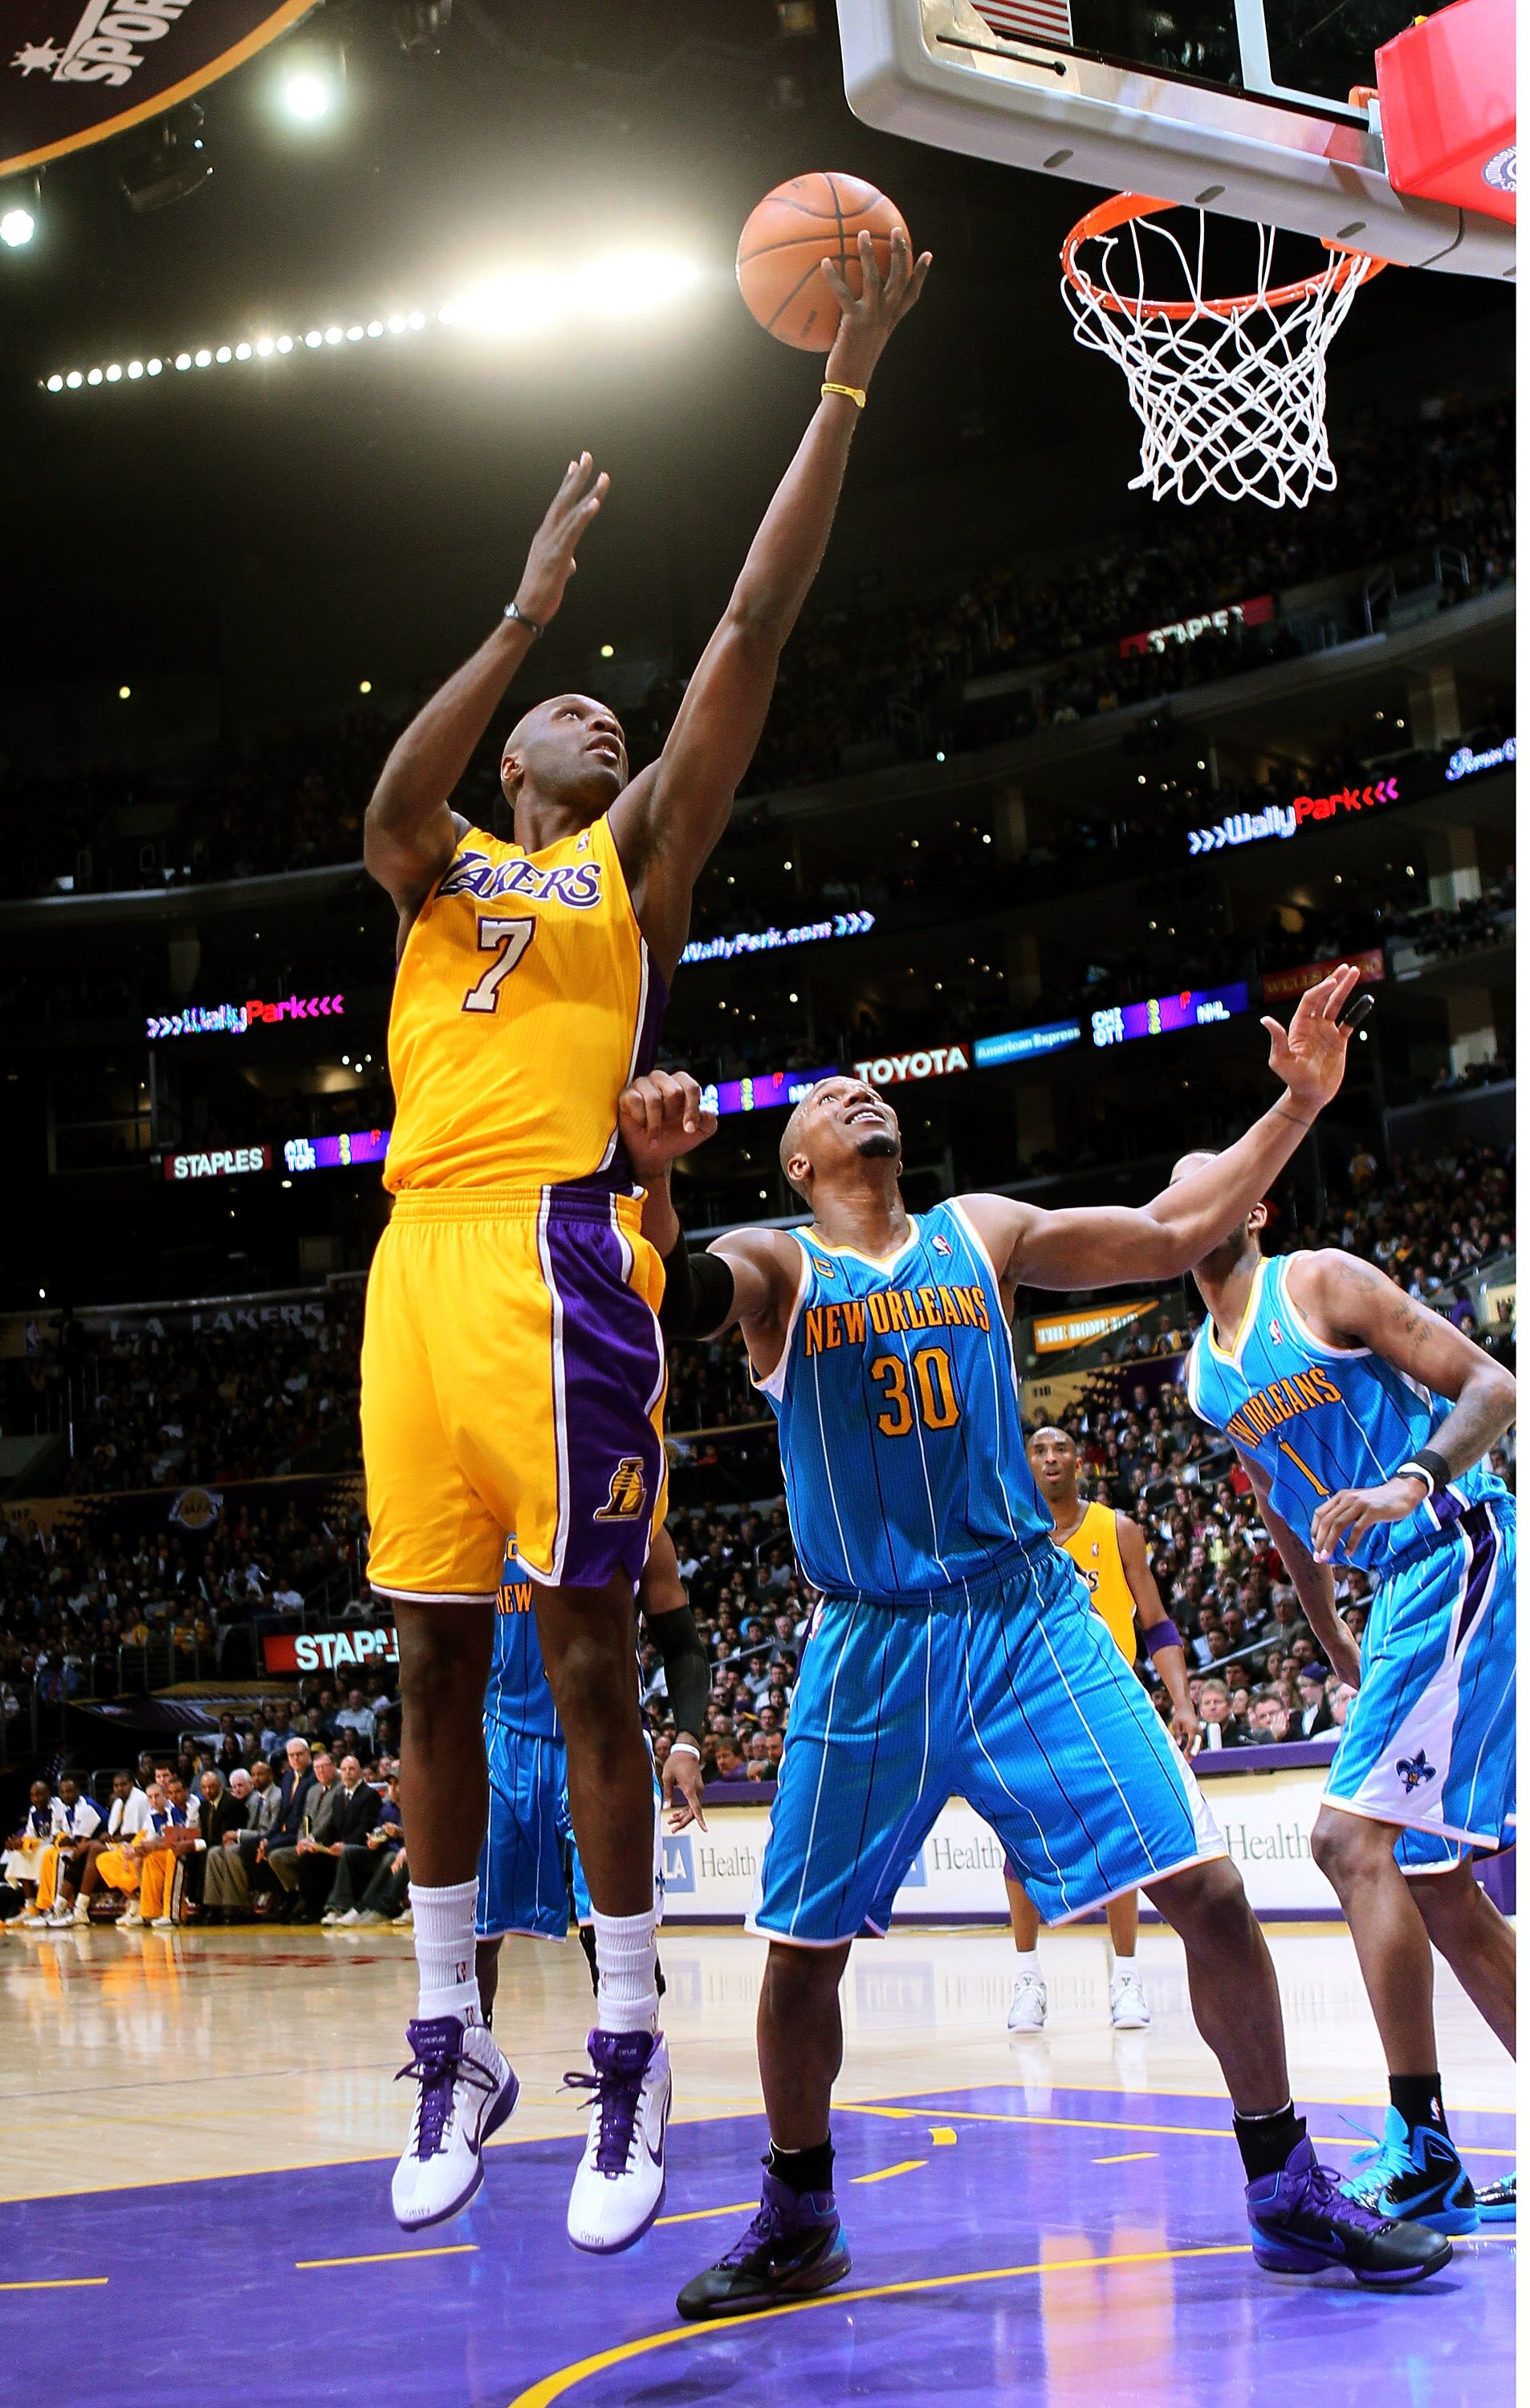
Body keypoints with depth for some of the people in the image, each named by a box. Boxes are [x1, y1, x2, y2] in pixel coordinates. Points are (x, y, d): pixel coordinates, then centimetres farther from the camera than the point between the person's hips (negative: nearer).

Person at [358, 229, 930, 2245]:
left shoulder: (638, 852, 13)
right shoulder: (441, 867, 20)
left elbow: (758, 622, 6)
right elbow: (388, 811, -6)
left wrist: (843, 388, 4)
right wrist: (528, 613, -13)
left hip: (560, 1260, -4)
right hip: (420, 1261, 4)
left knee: (584, 1661, -3)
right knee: (435, 1664, 8)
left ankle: (631, 2045, 8)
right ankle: (453, 2041, 19)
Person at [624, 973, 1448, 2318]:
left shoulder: (983, 1233, 10)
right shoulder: (774, 1266, 2)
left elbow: (1173, 1234, 10)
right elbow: (664, 1298, -19)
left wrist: (1299, 1105, 1)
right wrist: (651, 1178, -40)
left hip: (1029, 1615, 1)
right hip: (872, 1648, -1)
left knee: (1204, 1885, -6)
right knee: (804, 1946, 3)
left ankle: (1287, 2195, 10)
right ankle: (800, 2224, 25)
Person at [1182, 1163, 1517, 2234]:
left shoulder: (1322, 1281, -6)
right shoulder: (1202, 1373, 17)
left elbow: (1493, 1386, -12)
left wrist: (1414, 1483, -29)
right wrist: (1338, 1649, 26)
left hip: (1464, 1554, -9)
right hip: (1401, 1587, 9)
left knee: (1352, 1835, -16)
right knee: (1432, 1881, 8)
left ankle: (1422, 2150, -11)